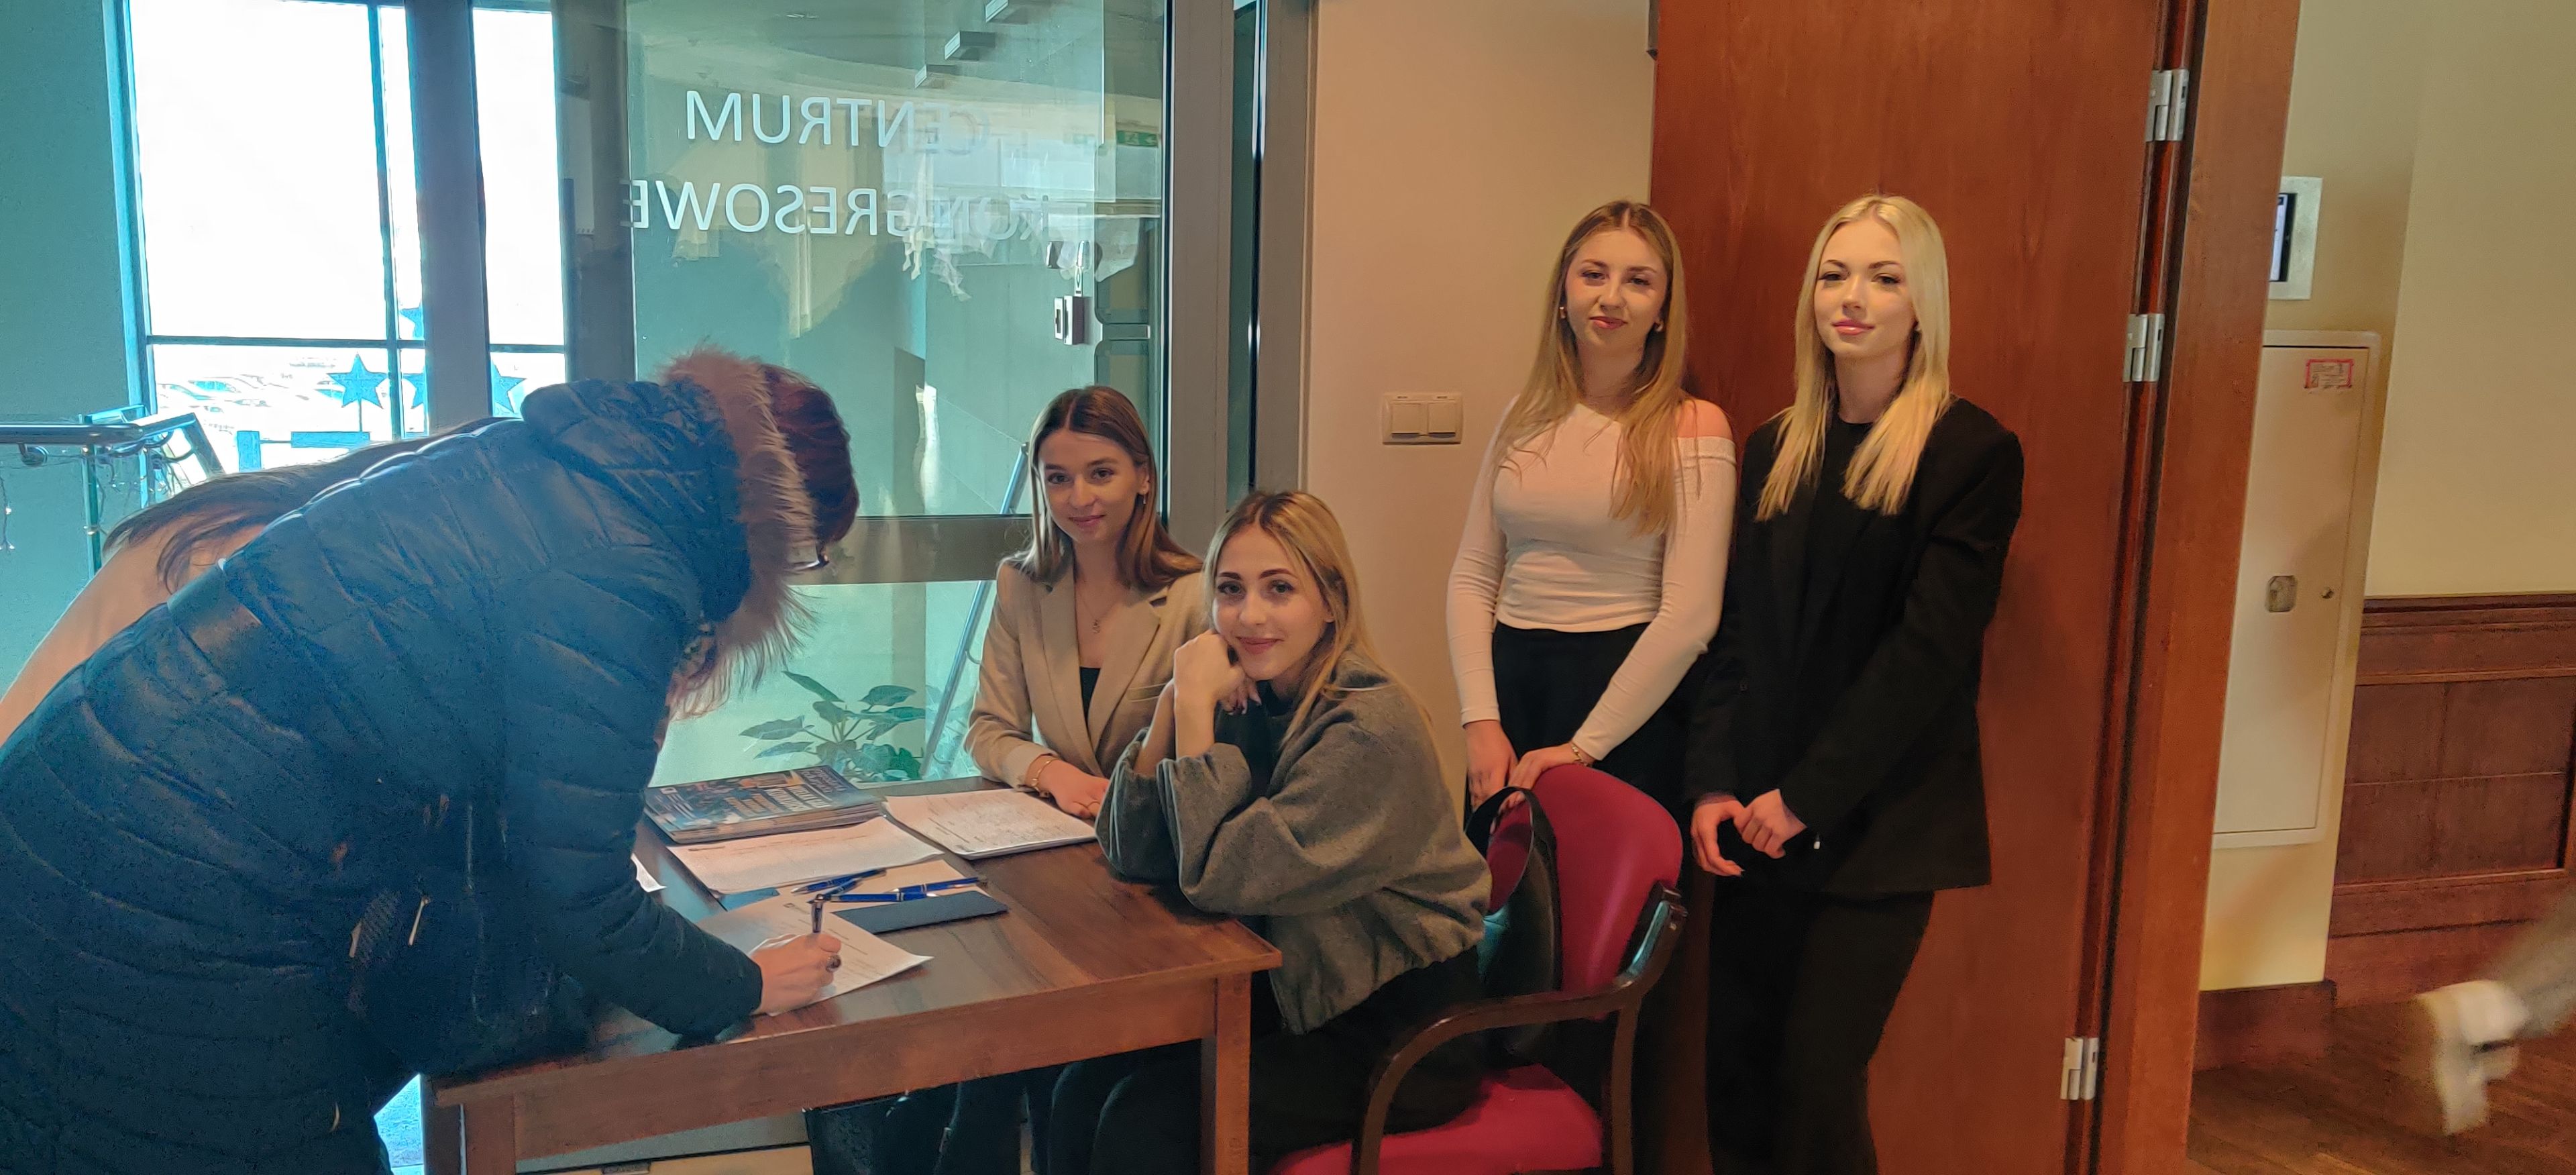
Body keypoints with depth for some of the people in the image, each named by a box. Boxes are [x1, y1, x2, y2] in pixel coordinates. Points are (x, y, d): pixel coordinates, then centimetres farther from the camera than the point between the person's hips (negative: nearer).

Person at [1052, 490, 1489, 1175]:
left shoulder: (1370, 729, -22)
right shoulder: (1255, 704, 0)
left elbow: (1221, 877, -26)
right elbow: (1132, 856, -4)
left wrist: (1196, 704, -22)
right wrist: (1175, 701, -15)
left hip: (1404, 1035, -7)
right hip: (1308, 993, 7)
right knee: (1085, 1092, -7)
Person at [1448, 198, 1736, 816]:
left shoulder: (1693, 428, -7)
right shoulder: (1527, 416, 7)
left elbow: (1690, 615, -13)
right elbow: (1473, 575, 6)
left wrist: (1583, 746, -14)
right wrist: (1481, 720, -6)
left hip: (1627, 700, -4)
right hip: (1509, 678, 4)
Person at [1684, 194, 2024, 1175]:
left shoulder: (1972, 453, -6)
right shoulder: (1775, 450, 11)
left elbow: (1930, 648, -12)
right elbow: (1737, 632, 9)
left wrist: (1810, 796, -14)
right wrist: (1713, 784, -2)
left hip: (1878, 824, -5)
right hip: (1758, 816, 5)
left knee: (1819, 1077, -3)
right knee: (1736, 1070, 7)